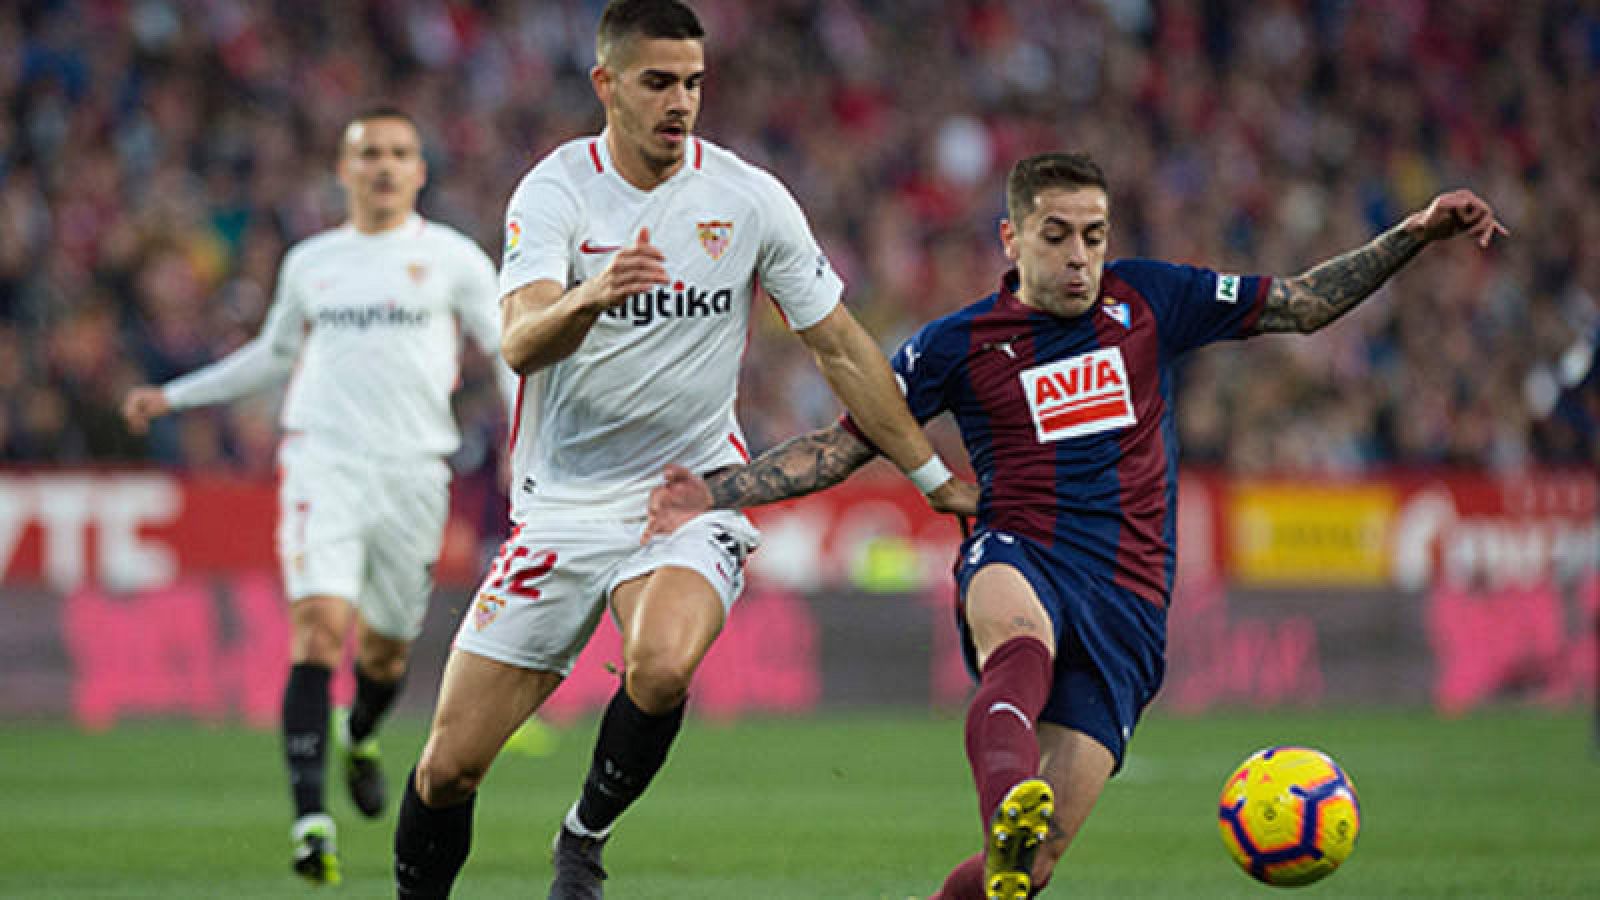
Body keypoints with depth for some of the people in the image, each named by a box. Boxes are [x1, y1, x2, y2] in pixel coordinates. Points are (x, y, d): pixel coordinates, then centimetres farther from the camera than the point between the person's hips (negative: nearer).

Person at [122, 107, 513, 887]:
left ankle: (360, 736, 46)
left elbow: (509, 349, 8)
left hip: (411, 473, 0)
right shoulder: (310, 263, 12)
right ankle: (311, 820, -24)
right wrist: (172, 396, 25)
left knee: (386, 646, 9)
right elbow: (273, 354, 27)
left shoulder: (451, 257, 6)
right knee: (320, 627, -18)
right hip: (321, 465, 0)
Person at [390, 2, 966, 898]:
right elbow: (521, 344, -25)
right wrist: (590, 298, -47)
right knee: (450, 765, -3)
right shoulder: (556, 191, -9)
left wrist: (935, 477, 9)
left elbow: (841, 347, 6)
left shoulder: (749, 199, -4)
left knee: (661, 666, -33)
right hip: (562, 504, 0)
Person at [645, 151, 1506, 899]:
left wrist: (1415, 234, 9)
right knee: (1021, 641, -43)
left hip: (1127, 602, 2)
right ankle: (1007, 809, -71)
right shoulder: (960, 344, 6)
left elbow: (1303, 303, 19)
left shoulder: (1148, 301, 11)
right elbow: (838, 446, 10)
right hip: (1019, 560, -2)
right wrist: (716, 492, -2)